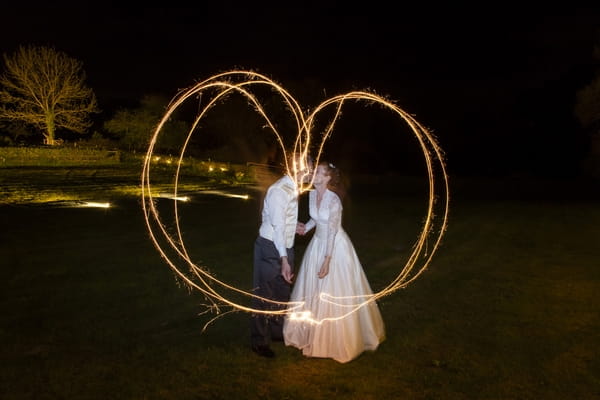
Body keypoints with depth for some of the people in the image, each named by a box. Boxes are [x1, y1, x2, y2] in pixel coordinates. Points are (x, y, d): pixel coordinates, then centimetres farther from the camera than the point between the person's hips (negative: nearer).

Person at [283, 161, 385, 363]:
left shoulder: (333, 200, -25)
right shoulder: (312, 194, -2)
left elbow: (332, 231, -23)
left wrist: (327, 260, -22)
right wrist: (305, 227, -3)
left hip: (335, 246, -8)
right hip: (318, 242, 8)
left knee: (334, 294, 2)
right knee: (312, 290, 15)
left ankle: (336, 340, 21)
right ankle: (312, 332, 33)